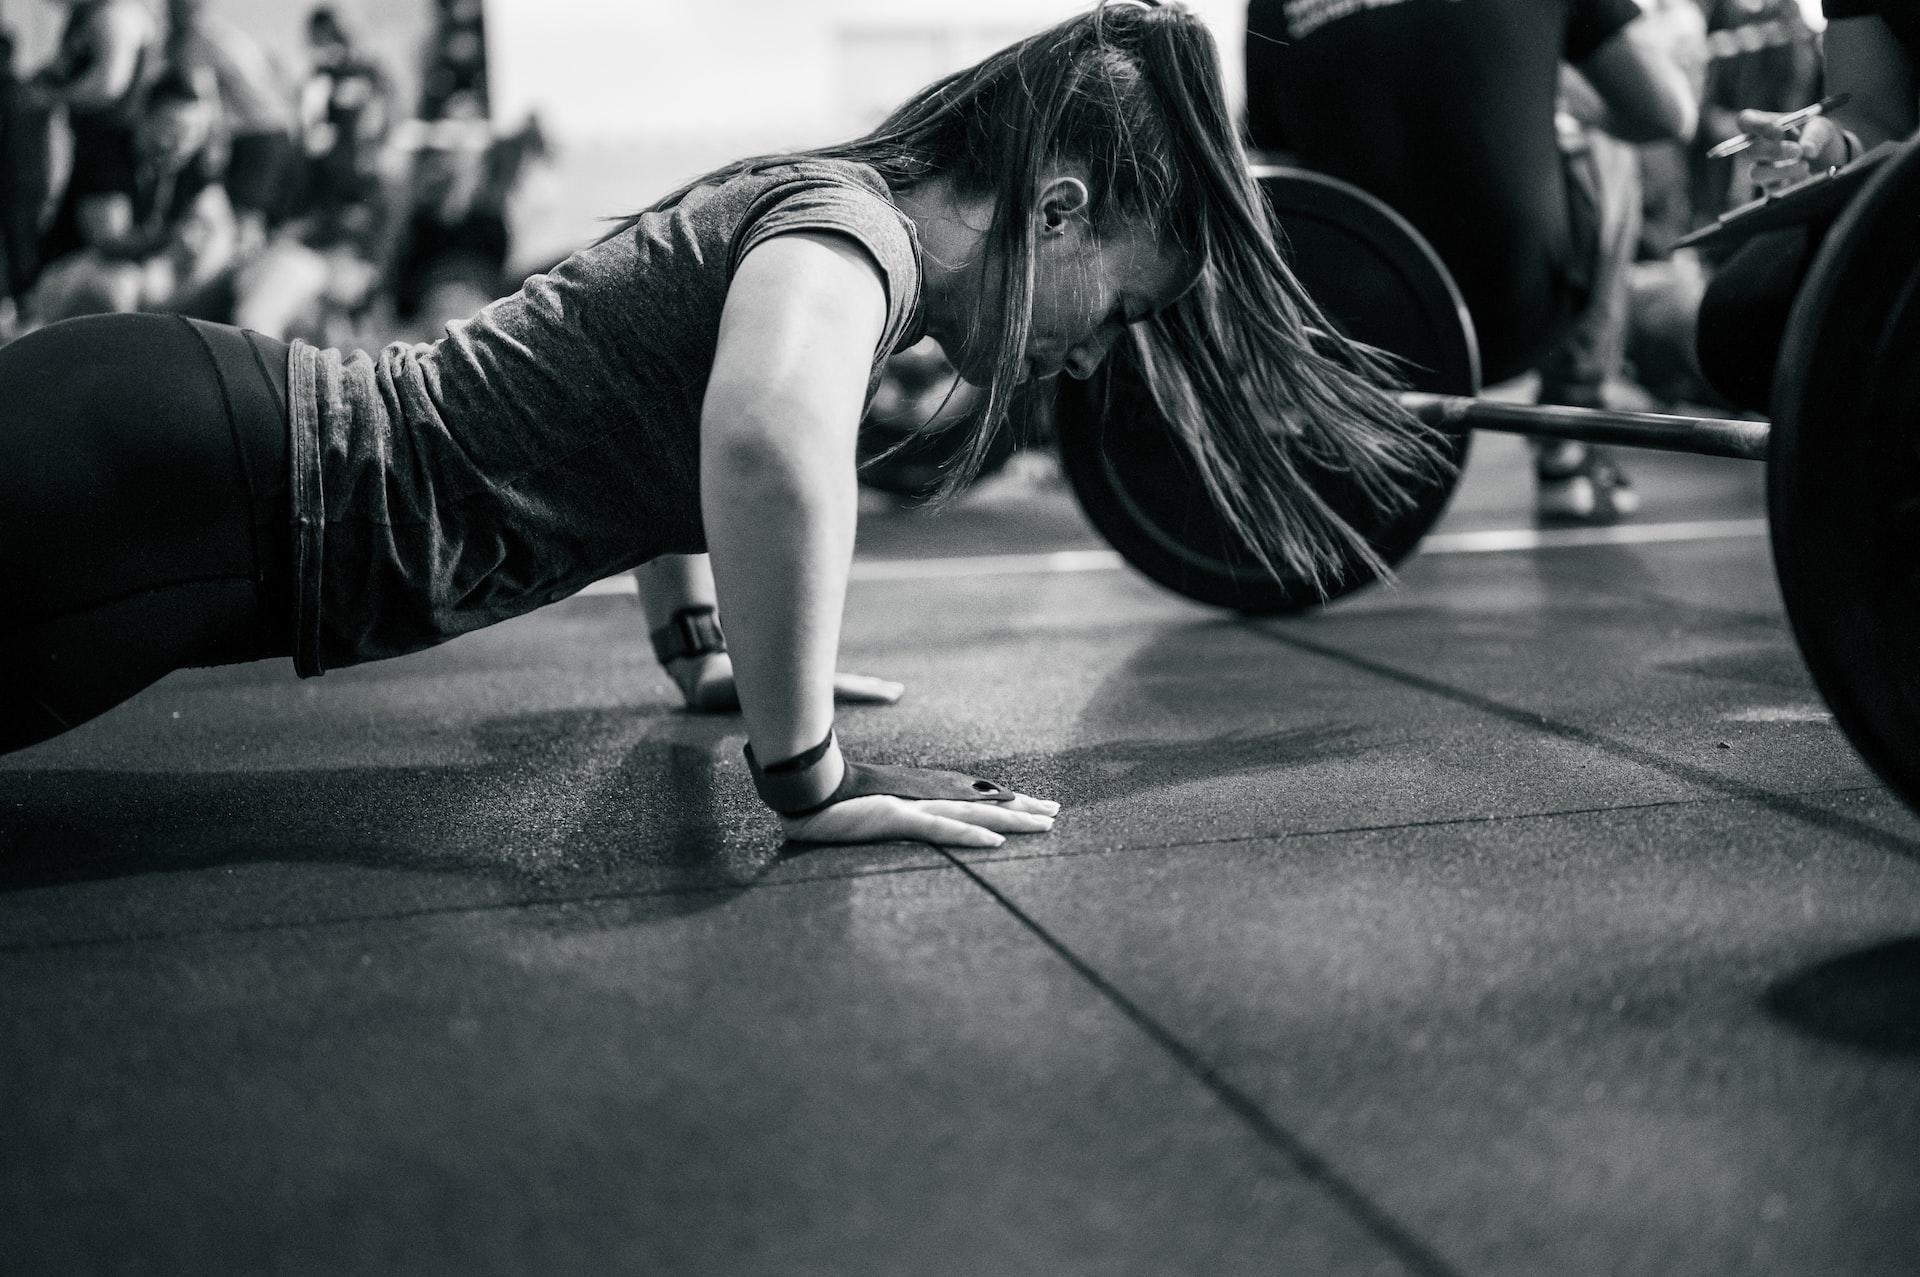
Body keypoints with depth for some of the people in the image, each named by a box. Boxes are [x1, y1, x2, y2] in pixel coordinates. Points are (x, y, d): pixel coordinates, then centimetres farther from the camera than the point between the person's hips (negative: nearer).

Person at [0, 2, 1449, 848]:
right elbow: (770, 436, -42)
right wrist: (811, 779, -28)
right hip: (177, 476, -9)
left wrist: (703, 640, 33)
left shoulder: (814, 203, 14)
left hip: (217, 421, 9)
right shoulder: (857, 220, -15)